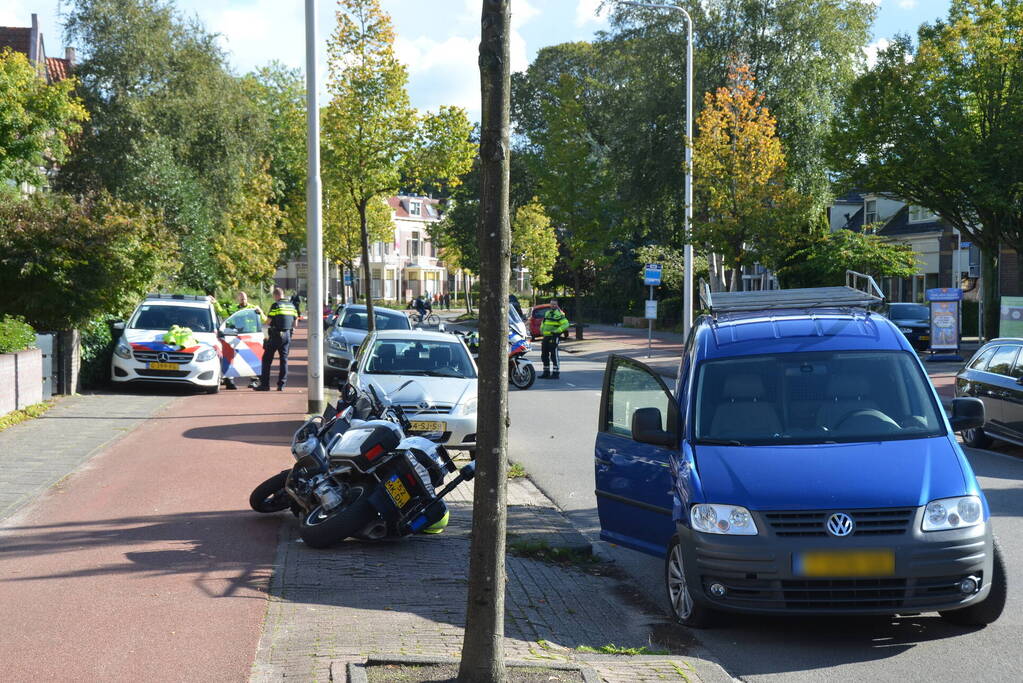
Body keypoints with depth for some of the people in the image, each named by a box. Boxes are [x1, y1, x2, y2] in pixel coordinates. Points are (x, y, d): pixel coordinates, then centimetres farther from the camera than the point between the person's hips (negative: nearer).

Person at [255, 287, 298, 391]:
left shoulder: (276, 305, -10)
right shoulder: (292, 306, 9)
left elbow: (268, 321, -10)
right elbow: (295, 323, 13)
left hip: (276, 335, -5)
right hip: (287, 335, 6)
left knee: (267, 359, 3)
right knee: (284, 359, 9)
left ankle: (264, 384, 1)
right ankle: (281, 385, 5)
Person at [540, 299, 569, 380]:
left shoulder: (559, 314, -8)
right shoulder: (547, 313, 17)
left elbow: (566, 324, -17)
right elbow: (543, 322, 33)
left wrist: (556, 331, -21)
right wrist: (541, 329, 16)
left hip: (553, 337, -8)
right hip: (546, 337, 8)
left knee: (554, 355, -9)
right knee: (544, 355, 11)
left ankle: (556, 373, -7)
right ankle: (546, 373, 20)